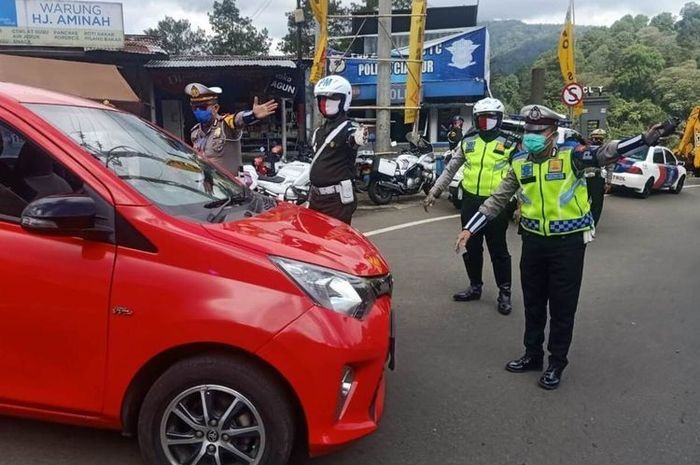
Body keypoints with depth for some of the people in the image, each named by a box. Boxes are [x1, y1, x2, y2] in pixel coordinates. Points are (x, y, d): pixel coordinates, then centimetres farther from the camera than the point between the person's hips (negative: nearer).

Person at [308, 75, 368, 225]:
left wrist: (358, 139, -61)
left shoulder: (349, 129, -12)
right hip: (316, 197, 9)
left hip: (338, 199, -9)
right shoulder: (319, 131, 15)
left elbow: (353, 139, -37)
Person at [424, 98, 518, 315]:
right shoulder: (468, 142, 8)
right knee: (472, 248, 13)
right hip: (470, 202, 4)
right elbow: (450, 170, 13)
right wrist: (434, 193, 10)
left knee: (498, 250, 3)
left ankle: (504, 293, 14)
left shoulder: (509, 144, -1)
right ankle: (475, 287, 28)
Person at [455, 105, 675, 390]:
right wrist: (469, 228, 5)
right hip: (533, 240, 4)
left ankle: (557, 363, 24)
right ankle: (532, 355, 34)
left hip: (568, 242, -4)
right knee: (533, 302, 16)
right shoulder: (520, 163, 2)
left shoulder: (571, 156, -9)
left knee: (562, 305, 7)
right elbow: (498, 199, 7)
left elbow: (607, 153, -23)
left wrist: (646, 139, -40)